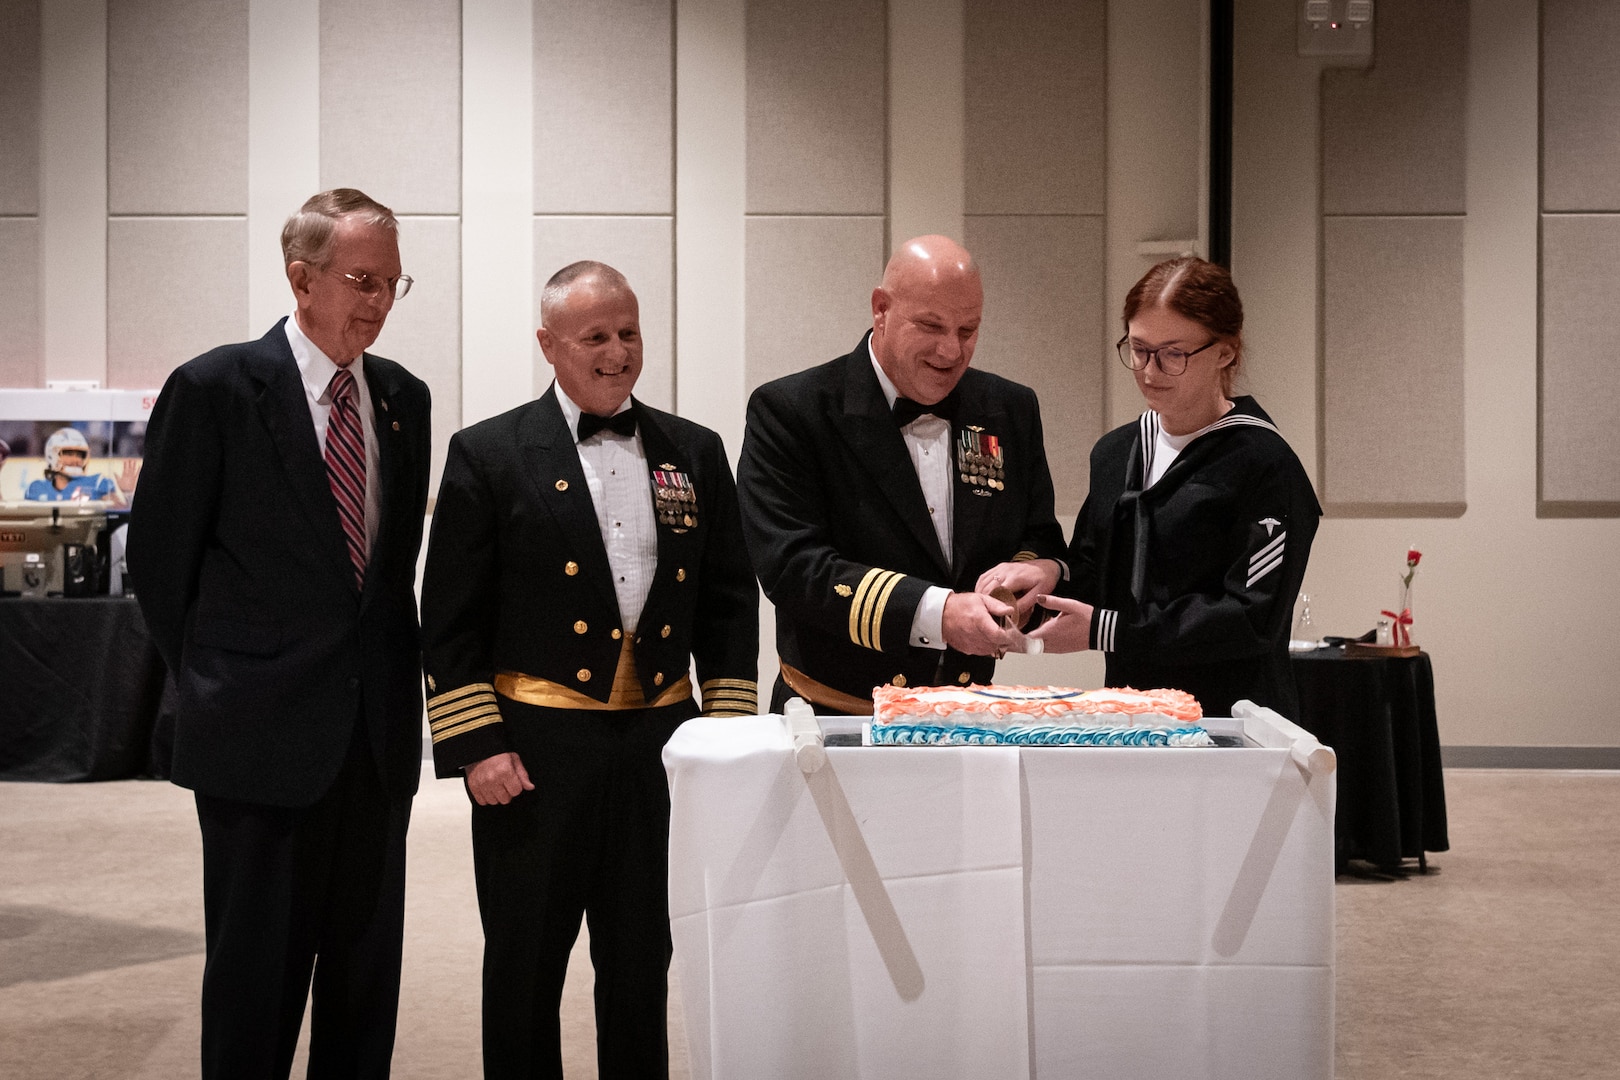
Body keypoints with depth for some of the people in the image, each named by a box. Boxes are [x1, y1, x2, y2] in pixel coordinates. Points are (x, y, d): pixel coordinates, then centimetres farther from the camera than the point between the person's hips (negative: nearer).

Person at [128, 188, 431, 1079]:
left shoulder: (403, 397, 9)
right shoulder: (215, 388, -7)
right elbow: (159, 556, -2)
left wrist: (389, 674, 10)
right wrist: (213, 684, 3)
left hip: (377, 730, 5)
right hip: (262, 734, -5)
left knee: (367, 960, 13)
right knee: (258, 968, 5)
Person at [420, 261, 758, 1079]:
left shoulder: (694, 452, 9)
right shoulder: (488, 454, -2)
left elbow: (729, 604, 11)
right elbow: (449, 620, -4)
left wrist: (730, 733, 5)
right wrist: (476, 745, -10)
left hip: (660, 742, 3)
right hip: (534, 751, -3)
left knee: (642, 966, 13)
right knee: (525, 969, 9)